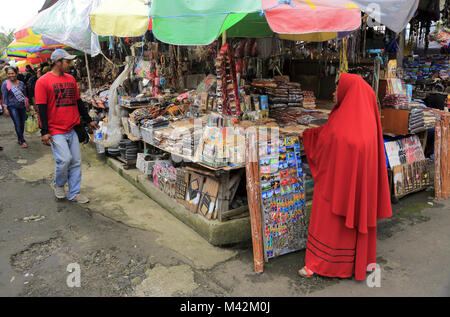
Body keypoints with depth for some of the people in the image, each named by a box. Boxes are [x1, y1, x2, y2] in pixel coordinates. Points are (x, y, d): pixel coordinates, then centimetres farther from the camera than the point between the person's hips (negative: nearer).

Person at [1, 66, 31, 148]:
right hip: (12, 107, -4)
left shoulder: (21, 83, 7)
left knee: (22, 124, 8)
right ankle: (22, 141, 4)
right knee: (17, 124, -6)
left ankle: (19, 139, 25)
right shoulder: (5, 84, -4)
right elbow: (4, 97, -4)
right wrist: (5, 108, -9)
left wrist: (27, 105, 16)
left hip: (22, 106, 4)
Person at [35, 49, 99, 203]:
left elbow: (78, 102, 19)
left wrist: (88, 120, 17)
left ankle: (74, 193, 17)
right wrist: (44, 132, -13)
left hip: (72, 129, 6)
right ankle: (58, 185, 18)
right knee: (65, 159, -12)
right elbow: (42, 108, -9)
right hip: (55, 131, -6)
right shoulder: (43, 81, -7)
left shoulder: (71, 79, 12)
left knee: (76, 162, 5)